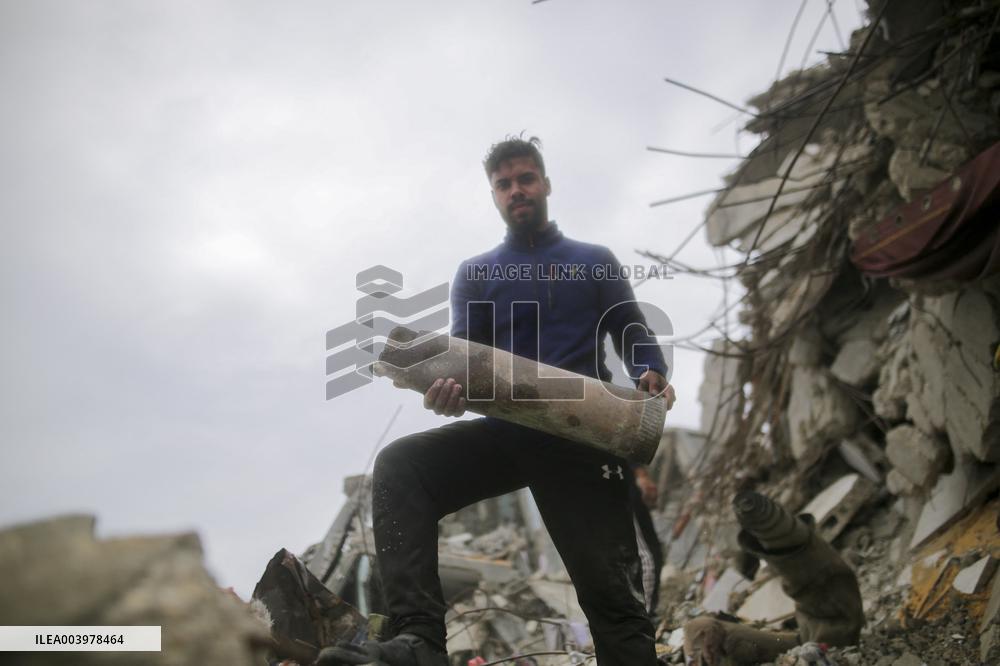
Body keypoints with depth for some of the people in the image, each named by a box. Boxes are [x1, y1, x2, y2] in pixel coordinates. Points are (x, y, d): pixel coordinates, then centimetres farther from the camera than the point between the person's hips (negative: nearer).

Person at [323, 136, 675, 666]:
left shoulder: (595, 262, 16)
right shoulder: (475, 274, 18)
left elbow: (633, 334, 11)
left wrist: (651, 375, -14)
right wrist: (449, 389, -20)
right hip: (506, 427, 2)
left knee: (610, 590, -6)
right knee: (399, 466, -25)